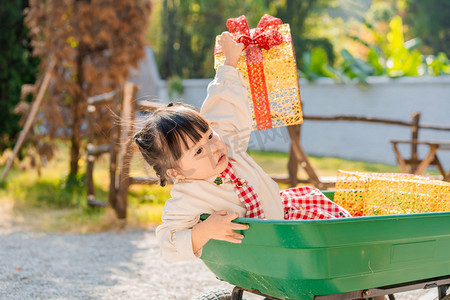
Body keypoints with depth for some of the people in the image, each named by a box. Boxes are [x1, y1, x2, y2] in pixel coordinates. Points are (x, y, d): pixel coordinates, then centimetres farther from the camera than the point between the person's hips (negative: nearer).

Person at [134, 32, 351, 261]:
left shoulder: (225, 140, -14)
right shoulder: (185, 201, -30)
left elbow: (227, 105, 1)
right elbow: (169, 246, -31)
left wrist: (230, 62, 11)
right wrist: (204, 231, -47)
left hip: (280, 207, 7)